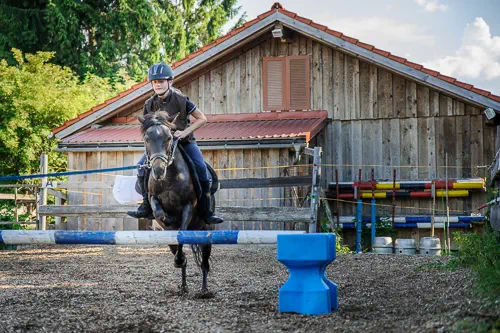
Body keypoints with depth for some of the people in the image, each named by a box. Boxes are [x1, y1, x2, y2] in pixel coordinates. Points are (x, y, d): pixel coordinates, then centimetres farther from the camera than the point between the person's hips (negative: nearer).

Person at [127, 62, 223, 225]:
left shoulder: (181, 100, -16)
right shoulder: (150, 104, -7)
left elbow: (202, 119, -10)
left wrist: (185, 132, -21)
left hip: (184, 142, -3)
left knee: (201, 168, -22)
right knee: (142, 166, -18)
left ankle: (206, 213, -13)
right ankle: (147, 206, -7)